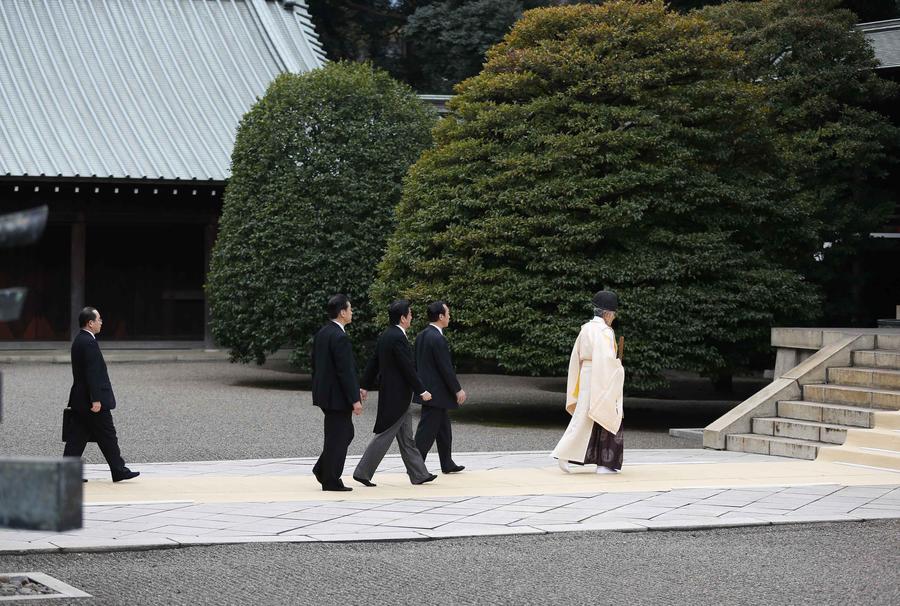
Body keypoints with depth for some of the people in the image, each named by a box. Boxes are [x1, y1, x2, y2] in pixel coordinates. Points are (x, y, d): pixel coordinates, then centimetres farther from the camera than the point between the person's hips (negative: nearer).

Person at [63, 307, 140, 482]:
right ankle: (118, 471, 7)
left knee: (77, 437, 9)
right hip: (90, 400, -10)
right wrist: (96, 400, -22)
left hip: (79, 400, 10)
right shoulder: (89, 342, -18)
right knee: (107, 436, 0)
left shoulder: (79, 340, 13)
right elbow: (92, 373, -22)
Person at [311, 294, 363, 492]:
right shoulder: (340, 337, -20)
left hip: (324, 392, 9)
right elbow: (345, 370, -22)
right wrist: (354, 399, -18)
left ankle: (323, 469, 19)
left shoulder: (321, 333, 9)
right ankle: (331, 481, 8)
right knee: (338, 438, 1)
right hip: (338, 395, -9)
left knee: (346, 433, 20)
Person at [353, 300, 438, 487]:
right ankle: (362, 472, -1)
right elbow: (408, 368, -21)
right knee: (384, 436, -5)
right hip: (396, 396, -10)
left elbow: (373, 362, 14)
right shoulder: (398, 338, -20)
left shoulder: (385, 336, 10)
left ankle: (419, 474, 20)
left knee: (406, 438, 14)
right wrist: (422, 391, -16)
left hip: (392, 395, 10)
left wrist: (365, 386, 19)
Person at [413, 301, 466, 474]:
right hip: (435, 393, -10)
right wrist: (458, 390, -13)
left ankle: (447, 464, 26)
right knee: (427, 430, -5)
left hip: (425, 387, 10)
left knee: (443, 429, 18)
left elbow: (416, 364, 15)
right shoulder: (438, 338, -20)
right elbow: (446, 368, -20)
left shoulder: (421, 335, 9)